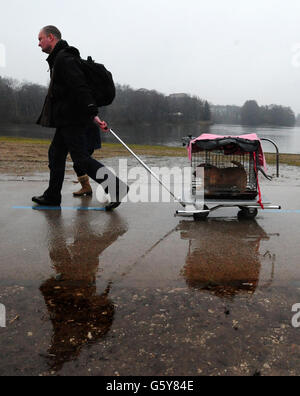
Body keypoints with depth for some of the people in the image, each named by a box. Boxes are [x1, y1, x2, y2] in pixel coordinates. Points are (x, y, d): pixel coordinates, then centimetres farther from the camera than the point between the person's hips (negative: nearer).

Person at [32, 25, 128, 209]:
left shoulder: (64, 59, -12)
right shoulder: (60, 58, 23)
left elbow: (80, 87, -23)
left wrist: (92, 113, -30)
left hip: (73, 120, -11)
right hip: (67, 120, 11)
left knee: (81, 158, -11)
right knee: (56, 154, 14)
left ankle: (117, 187, -8)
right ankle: (52, 196, 23)